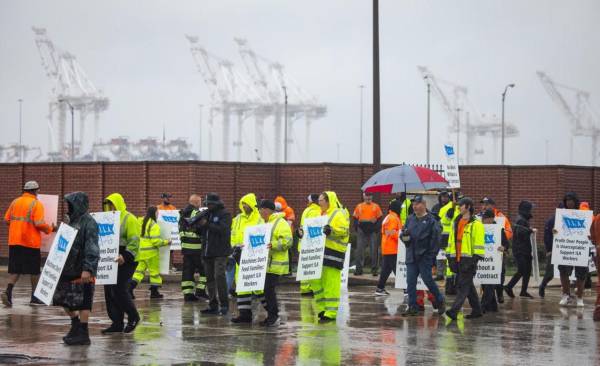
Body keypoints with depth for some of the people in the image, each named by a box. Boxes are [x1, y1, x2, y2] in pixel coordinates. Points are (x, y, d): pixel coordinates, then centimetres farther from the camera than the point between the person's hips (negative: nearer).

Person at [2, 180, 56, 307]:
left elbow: (7, 220, 9)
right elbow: (39, 224, -16)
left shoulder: (15, 202, 9)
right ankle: (35, 297, 15)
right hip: (31, 242, -5)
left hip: (14, 241, 5)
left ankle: (8, 292, -14)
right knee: (34, 270, 9)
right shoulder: (36, 204, -8)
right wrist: (50, 229, 1)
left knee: (15, 269, 7)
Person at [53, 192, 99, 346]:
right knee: (63, 298, 13)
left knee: (82, 302, -3)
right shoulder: (72, 220, 15)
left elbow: (92, 249, -20)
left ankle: (83, 334, 4)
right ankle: (75, 326, 28)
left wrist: (87, 269, -26)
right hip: (69, 269, 9)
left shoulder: (88, 223, -14)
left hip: (82, 271, -9)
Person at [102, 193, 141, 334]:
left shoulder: (129, 219, -8)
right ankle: (117, 323, 10)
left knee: (120, 290, -13)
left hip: (125, 262, -8)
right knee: (109, 291, 4)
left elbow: (134, 241, -17)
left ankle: (133, 317, 7)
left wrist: (125, 256, -28)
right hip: (111, 261, 8)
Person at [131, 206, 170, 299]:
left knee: (140, 270, 12)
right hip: (151, 253, -6)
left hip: (141, 252, 6)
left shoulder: (140, 222, 6)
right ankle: (154, 292, 12)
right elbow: (156, 241, -19)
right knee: (155, 271, 6)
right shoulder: (154, 225, -15)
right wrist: (166, 242, -6)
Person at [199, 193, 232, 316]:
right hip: (207, 252, 7)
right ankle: (213, 305, 12)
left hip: (220, 252, -7)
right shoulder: (207, 214, 17)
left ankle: (224, 305, -13)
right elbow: (200, 231, 18)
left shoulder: (224, 214, -3)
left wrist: (206, 224, -18)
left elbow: (223, 229, -17)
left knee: (219, 276, -17)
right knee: (210, 278, 7)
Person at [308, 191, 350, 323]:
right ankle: (323, 308, 17)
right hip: (321, 250, 9)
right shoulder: (323, 213, 21)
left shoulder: (339, 214, -7)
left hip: (333, 252, -9)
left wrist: (331, 230, -33)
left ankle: (331, 313, -4)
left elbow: (345, 230, -19)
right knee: (315, 280, 8)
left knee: (331, 284, -8)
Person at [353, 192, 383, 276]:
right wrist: (357, 228, -3)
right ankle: (359, 269, 6)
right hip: (362, 230, 1)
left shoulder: (376, 206, 7)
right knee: (359, 249, 0)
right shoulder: (359, 206, 11)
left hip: (372, 231, -1)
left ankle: (374, 269, 6)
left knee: (374, 250, -1)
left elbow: (379, 218, 6)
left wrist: (376, 228, -7)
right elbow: (355, 218, 11)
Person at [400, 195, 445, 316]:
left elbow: (436, 238, -8)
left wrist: (432, 254, -13)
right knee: (410, 282, 2)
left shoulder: (431, 220, -6)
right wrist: (404, 235, -5)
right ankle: (412, 307, 7)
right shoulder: (410, 219, 13)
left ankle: (439, 301, 17)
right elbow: (403, 233, 19)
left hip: (425, 256, -6)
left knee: (428, 280, -3)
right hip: (411, 256, 6)